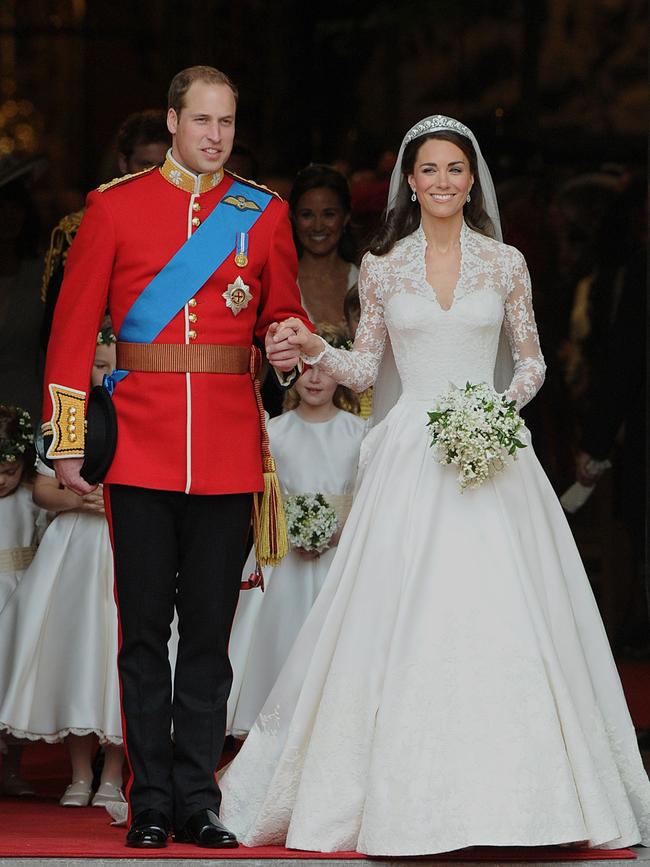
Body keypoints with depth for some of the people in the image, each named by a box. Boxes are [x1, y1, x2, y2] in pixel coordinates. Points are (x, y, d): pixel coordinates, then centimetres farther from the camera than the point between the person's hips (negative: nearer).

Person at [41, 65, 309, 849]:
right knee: (144, 628, 2)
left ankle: (198, 799, 11)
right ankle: (151, 801, 8)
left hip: (229, 451, 1)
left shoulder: (264, 215, 8)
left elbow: (282, 316, 17)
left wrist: (297, 347, -8)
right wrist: (68, 441, -2)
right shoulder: (114, 207, 3)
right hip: (139, 446, -1)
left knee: (210, 629, 5)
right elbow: (73, 329, 2)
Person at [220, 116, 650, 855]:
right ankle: (405, 798, 2)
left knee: (504, 620, -5)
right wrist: (314, 349, -8)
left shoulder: (506, 264, 6)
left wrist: (506, 406, -7)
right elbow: (365, 368, 10)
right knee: (400, 622, -4)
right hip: (410, 455, 0)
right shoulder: (382, 266, 7)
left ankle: (508, 793, 3)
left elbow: (531, 360, 11)